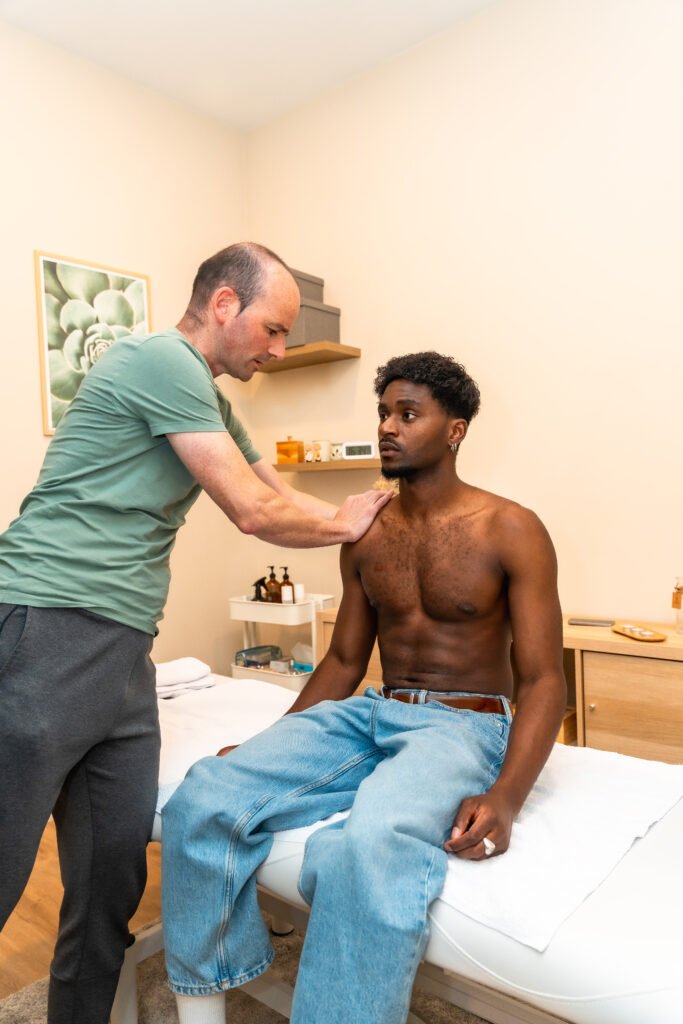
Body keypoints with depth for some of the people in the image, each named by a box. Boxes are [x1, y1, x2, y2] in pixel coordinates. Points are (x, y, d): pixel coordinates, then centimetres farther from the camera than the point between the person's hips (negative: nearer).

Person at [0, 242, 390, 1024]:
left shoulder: (211, 403, 20)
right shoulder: (160, 359, -9)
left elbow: (281, 498, 24)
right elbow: (253, 512, -11)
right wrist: (344, 524, 6)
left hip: (124, 651, 9)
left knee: (112, 886, 11)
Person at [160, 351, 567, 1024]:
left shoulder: (511, 531, -5)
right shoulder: (365, 535, 9)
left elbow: (543, 679, -8)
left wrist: (505, 797, -23)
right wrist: (272, 744, 4)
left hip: (464, 722, -4)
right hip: (371, 714, 5)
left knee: (370, 846, -38)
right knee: (202, 797, -17)